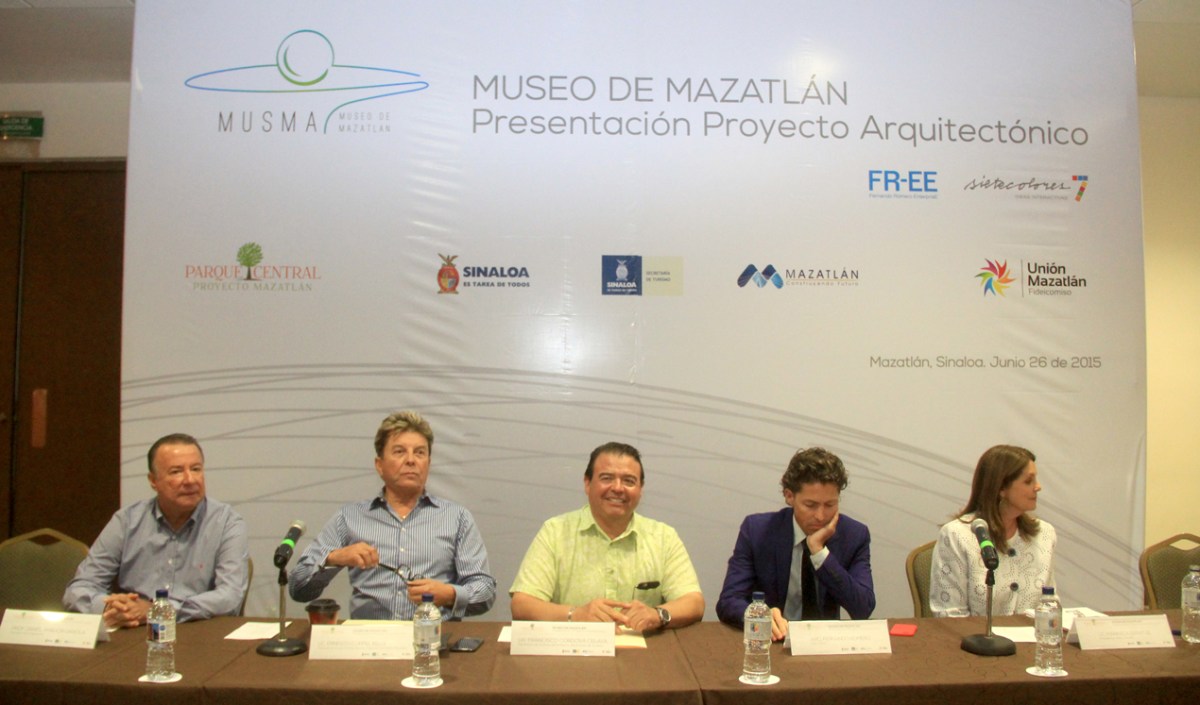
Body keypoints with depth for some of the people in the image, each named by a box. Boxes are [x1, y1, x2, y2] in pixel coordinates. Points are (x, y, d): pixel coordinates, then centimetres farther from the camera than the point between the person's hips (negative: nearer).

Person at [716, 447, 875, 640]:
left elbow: (863, 610, -12)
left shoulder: (855, 535, -3)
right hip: (773, 641, -1)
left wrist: (819, 550, -20)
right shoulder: (757, 530, -8)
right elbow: (727, 603, -13)